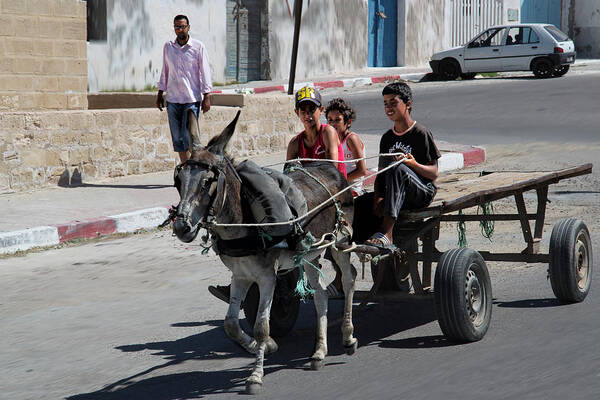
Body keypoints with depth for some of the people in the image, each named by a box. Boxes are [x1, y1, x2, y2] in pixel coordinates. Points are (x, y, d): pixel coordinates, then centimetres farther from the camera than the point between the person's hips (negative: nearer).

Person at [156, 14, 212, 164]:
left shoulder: (198, 47, -1)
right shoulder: (168, 47, 9)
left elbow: (205, 72, -1)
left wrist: (206, 97, -6)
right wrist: (160, 94, 16)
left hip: (192, 99, -4)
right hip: (173, 99, 4)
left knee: (188, 136, -12)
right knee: (177, 138, 4)